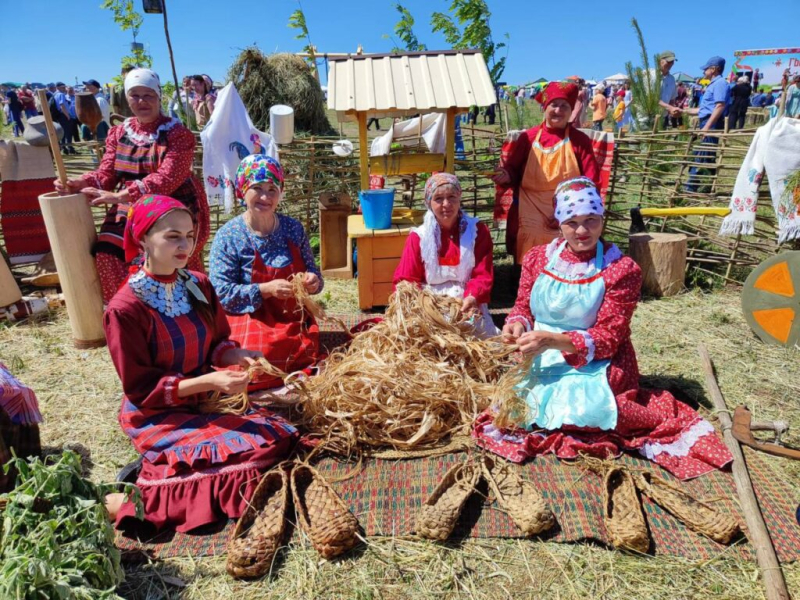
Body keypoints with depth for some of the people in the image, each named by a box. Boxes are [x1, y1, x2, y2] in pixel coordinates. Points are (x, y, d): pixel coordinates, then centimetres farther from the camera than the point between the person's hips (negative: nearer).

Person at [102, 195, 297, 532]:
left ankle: (162, 470, -1)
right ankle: (140, 499, -8)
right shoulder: (125, 308, -18)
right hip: (158, 416, -7)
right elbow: (141, 391, -16)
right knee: (251, 454, -23)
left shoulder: (198, 285, 0)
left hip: (205, 402, 7)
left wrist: (237, 357, -14)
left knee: (280, 437, -10)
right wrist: (209, 381, -26)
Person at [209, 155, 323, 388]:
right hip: (250, 323, -4)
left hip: (296, 322, 4)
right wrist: (265, 289, -22)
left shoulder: (294, 228, 9)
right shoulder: (228, 236, -5)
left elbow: (312, 270, 16)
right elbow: (221, 293, -10)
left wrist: (313, 280, -10)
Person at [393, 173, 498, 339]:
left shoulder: (477, 230, 6)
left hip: (467, 303, 1)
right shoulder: (419, 236, 5)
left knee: (482, 330, -26)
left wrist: (472, 297, -23)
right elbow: (406, 280, 3)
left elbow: (483, 274, -1)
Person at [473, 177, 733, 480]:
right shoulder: (538, 258, 5)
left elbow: (607, 338, -11)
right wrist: (517, 325, -15)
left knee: (576, 407, -33)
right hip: (540, 364, 4)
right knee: (514, 405, -23)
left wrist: (553, 340, -26)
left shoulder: (622, 269, -8)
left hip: (594, 367, -4)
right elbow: (523, 306, 11)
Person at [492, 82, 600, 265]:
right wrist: (506, 176, -12)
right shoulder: (528, 137, 7)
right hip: (532, 210, 1)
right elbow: (514, 170, 13)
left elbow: (591, 182, 2)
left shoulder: (580, 140, 6)